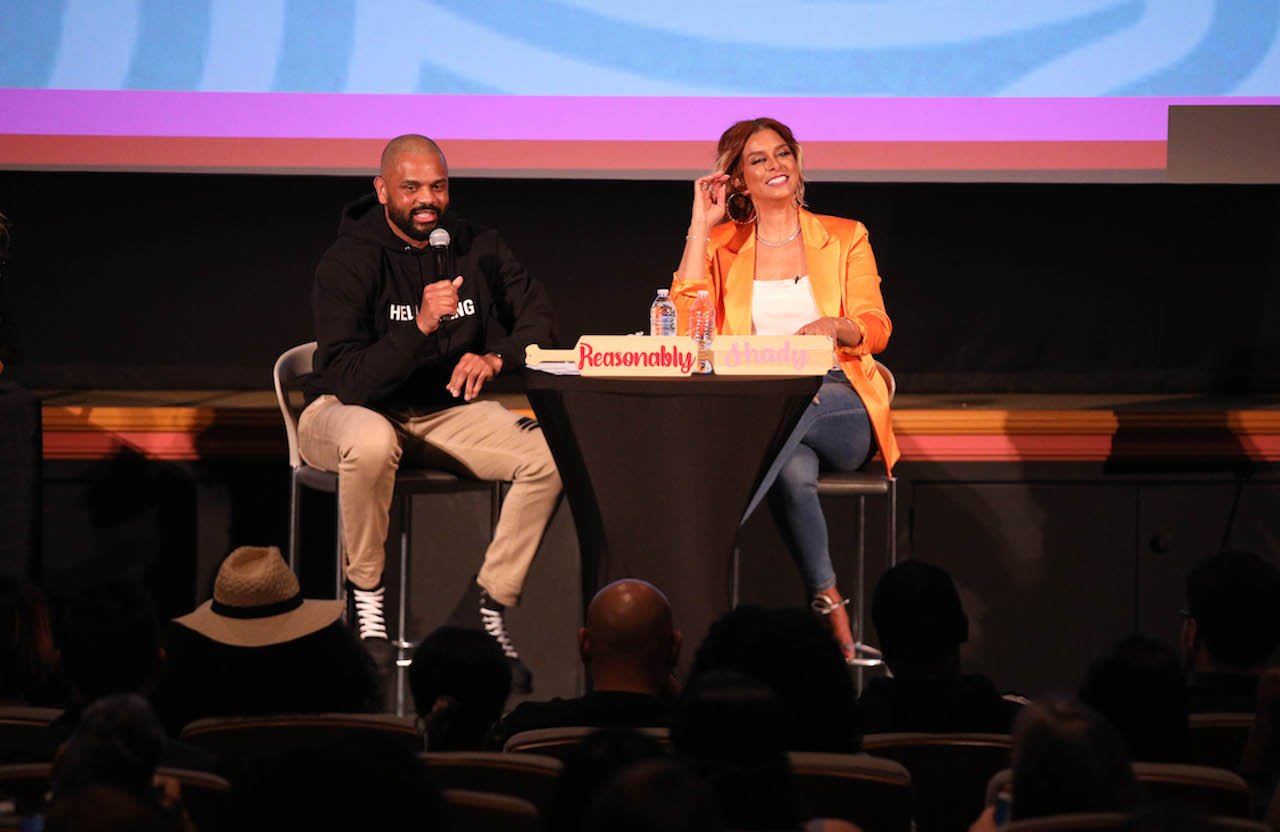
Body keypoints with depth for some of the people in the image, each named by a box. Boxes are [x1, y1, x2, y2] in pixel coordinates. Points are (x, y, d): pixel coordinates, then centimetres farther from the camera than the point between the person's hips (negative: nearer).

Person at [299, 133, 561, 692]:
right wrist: (420, 326, -38)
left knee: (551, 453, -17)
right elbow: (349, 378, -25)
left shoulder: (476, 248, -1)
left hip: (443, 412, 5)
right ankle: (366, 595, -21)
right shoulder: (348, 262, -17)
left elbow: (539, 321, 1)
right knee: (373, 442, -42)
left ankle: (484, 607, -10)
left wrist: (496, 357, -20)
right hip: (348, 411, -5)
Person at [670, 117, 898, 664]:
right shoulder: (721, 245, 15)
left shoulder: (844, 239, 14)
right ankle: (834, 619, -35)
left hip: (839, 408, 0)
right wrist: (701, 224, 0)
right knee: (792, 468, -37)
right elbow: (686, 320, -4)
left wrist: (835, 327, -21)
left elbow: (877, 330, 4)